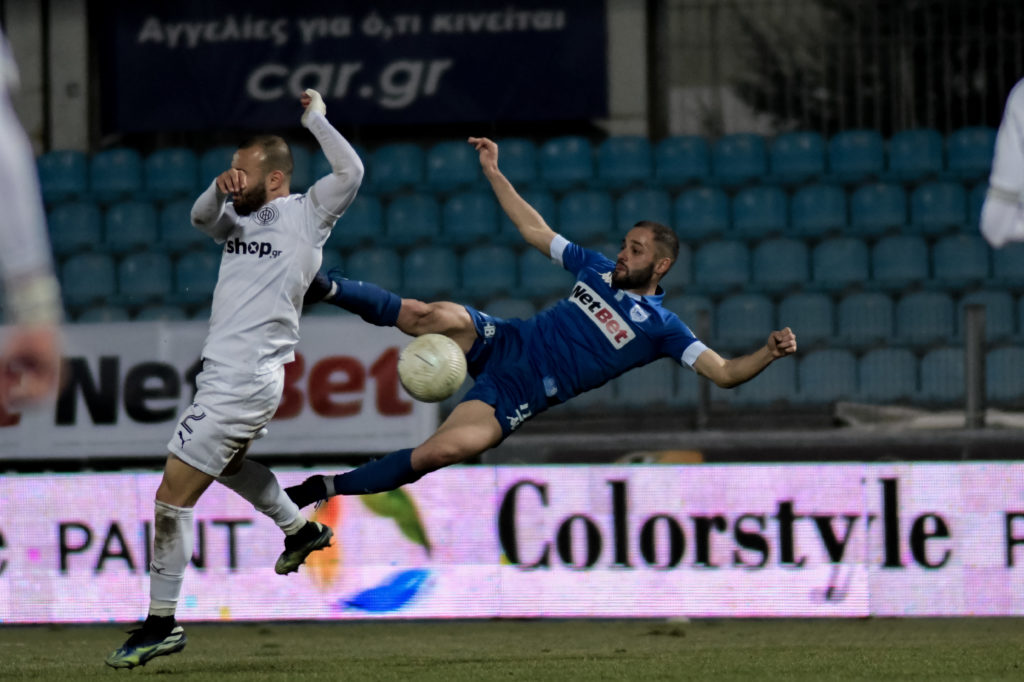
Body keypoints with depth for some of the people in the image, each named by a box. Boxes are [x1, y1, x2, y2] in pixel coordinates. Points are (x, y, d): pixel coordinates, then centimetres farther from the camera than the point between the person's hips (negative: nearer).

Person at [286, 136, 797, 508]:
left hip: (518, 397, -4)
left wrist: (768, 353, -29)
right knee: (424, 316, -29)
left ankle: (328, 487, -14)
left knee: (443, 451, -26)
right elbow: (535, 232, 22)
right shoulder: (598, 270, 13)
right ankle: (325, 287, -23)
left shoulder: (661, 328, -1)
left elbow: (722, 373, -9)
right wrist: (493, 173, 20)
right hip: (499, 342, 4)